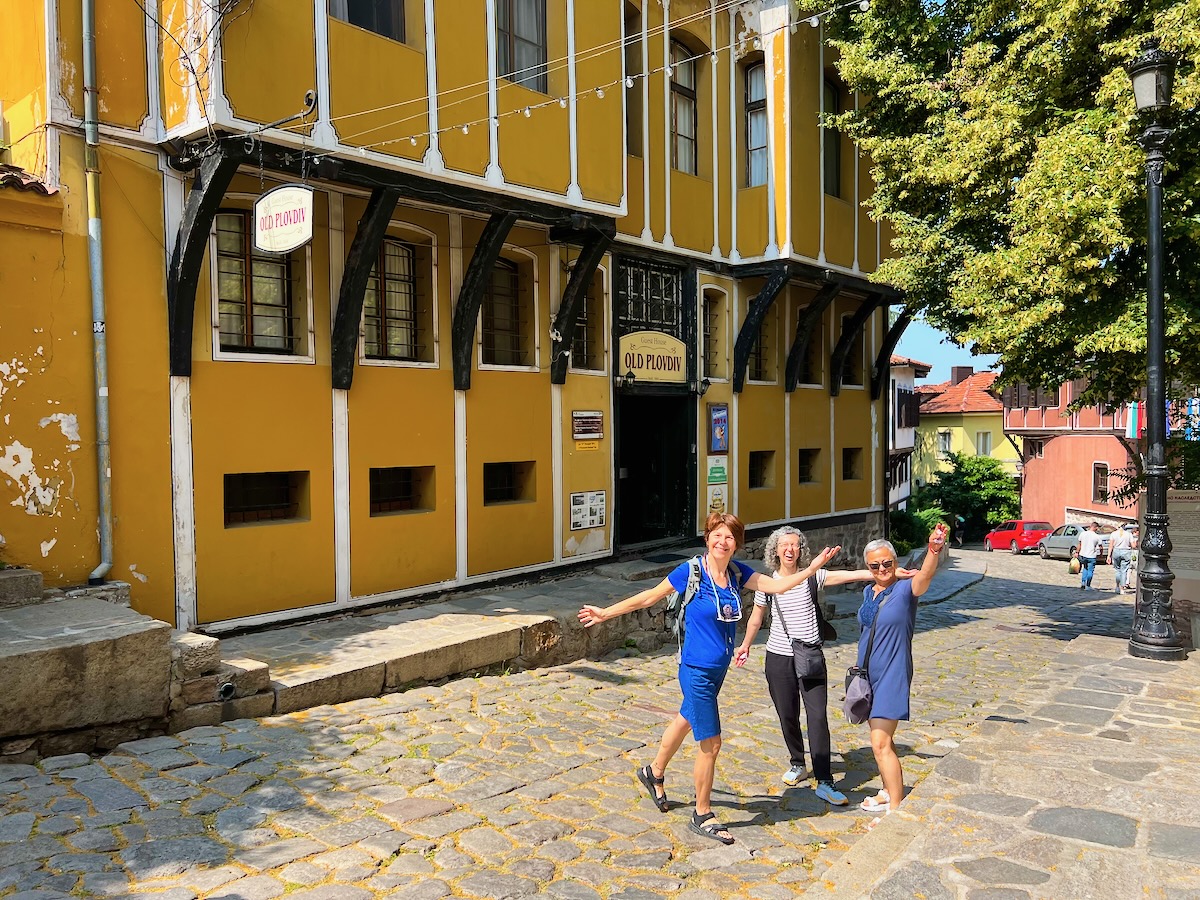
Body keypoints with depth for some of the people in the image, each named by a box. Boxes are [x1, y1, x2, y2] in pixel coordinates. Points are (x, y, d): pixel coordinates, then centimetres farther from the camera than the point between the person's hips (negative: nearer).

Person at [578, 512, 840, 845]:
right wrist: (605, 613, -4)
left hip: (719, 667, 7)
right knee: (711, 743, 0)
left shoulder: (737, 572, -2)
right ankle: (702, 816, 21)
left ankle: (654, 773, 52)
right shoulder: (691, 571, -17)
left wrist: (812, 567, -15)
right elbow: (649, 597, -9)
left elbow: (777, 586, -5)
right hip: (697, 669, -7)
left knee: (687, 719, 26)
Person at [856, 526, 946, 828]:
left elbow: (924, 576, -36)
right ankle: (890, 793, 35)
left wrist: (934, 550, -54)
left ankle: (896, 810, -1)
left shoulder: (905, 590, -14)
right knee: (882, 738, 19)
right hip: (868, 675, 7)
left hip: (892, 676, -7)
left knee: (880, 743, -10)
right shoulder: (868, 592, 6)